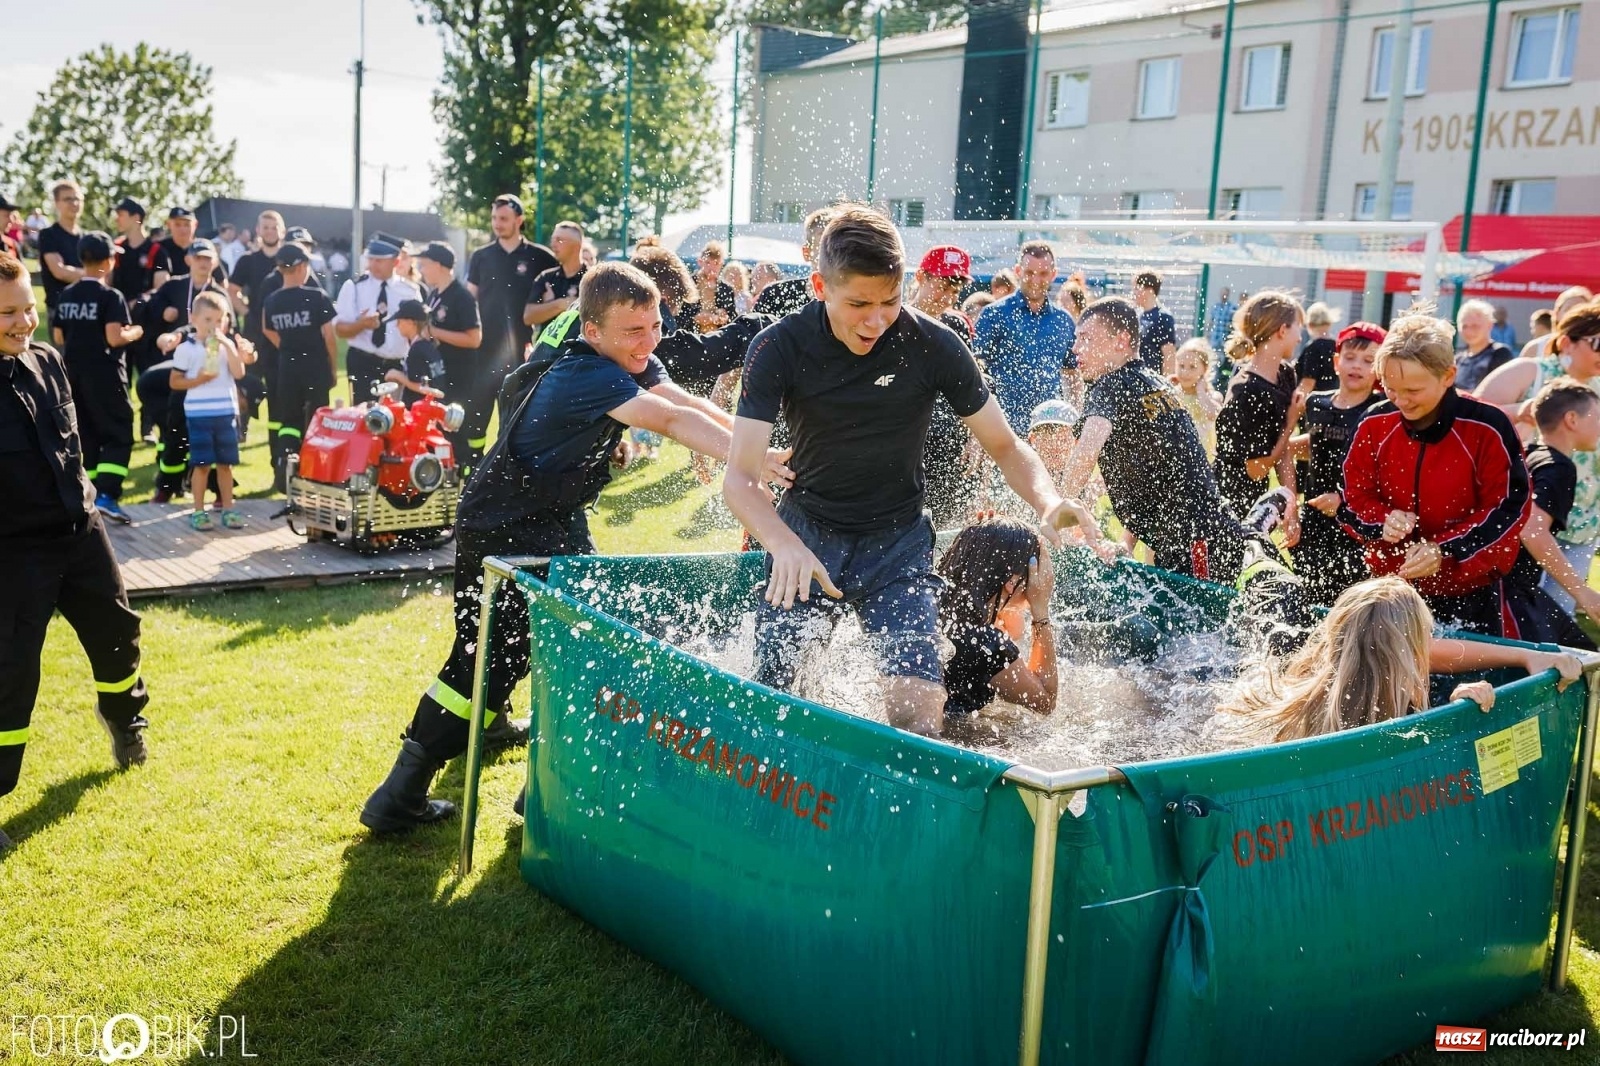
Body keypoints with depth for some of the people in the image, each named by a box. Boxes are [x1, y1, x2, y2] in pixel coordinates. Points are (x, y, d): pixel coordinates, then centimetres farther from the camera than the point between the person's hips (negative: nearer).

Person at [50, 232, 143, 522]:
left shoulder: (66, 295, 8)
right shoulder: (110, 296, -12)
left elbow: (58, 338, 10)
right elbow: (115, 338, -20)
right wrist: (135, 333, -2)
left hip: (73, 374, 6)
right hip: (104, 375, -6)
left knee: (86, 436, 14)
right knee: (119, 435, -2)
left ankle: (90, 496, 17)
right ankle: (106, 496, -16)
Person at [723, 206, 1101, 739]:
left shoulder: (932, 345, -14)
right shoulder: (778, 349, -15)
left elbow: (1005, 446, -5)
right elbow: (741, 477, -20)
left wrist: (1048, 502, -26)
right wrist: (784, 545, -40)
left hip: (897, 541, 0)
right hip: (805, 534, 1)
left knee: (917, 708, -17)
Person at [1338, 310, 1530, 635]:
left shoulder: (1488, 428, -15)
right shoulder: (1375, 425, -5)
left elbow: (1508, 509, -11)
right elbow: (1354, 498, 2)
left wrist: (1445, 549, -21)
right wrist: (1384, 521, -19)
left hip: (1469, 590, -3)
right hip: (1390, 583, 3)